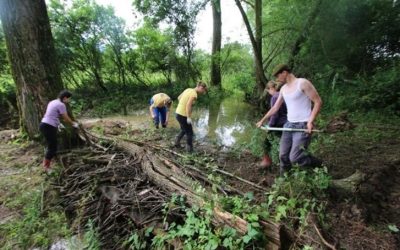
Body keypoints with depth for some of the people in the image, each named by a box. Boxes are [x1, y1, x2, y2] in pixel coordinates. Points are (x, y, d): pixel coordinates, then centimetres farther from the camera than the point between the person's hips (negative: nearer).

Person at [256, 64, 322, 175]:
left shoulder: (303, 83, -9)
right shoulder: (283, 89, 13)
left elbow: (318, 101, -10)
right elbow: (275, 107, 21)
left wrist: (310, 121, -20)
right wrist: (262, 120, 24)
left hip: (303, 126, -7)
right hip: (289, 124, 7)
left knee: (295, 157, -12)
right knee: (283, 155, 4)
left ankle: (318, 165, 15)